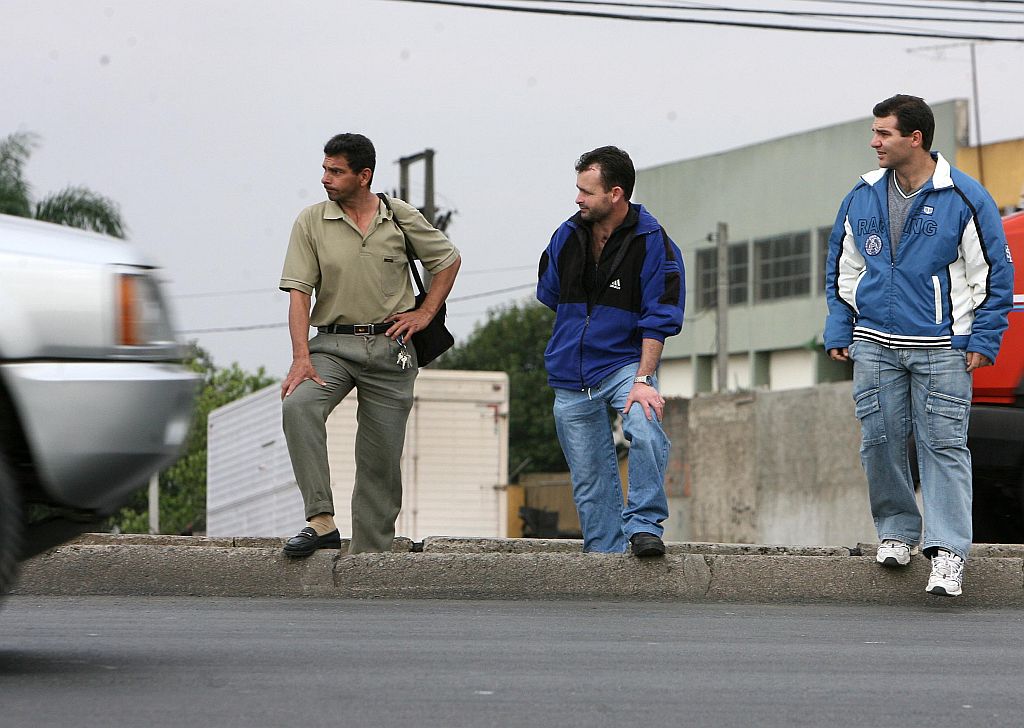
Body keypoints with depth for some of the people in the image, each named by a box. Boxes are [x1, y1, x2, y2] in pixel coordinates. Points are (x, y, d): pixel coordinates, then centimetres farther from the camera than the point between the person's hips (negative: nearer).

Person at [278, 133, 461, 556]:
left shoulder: (401, 218, 3)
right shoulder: (311, 222, 0)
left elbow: (448, 260, 17)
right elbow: (299, 293, -6)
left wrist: (424, 314, 6)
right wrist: (301, 357, -18)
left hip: (390, 347, 1)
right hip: (333, 343, -1)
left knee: (381, 458, 2)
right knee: (297, 405, -30)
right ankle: (321, 522, -32)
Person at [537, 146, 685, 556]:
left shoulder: (651, 242, -10)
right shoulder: (568, 236, 3)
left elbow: (659, 319, -14)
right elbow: (550, 295, 20)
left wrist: (643, 379, -21)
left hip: (625, 363, -4)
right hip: (571, 377, 4)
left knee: (645, 430, -32)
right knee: (589, 477, 5)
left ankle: (643, 524, -22)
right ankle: (605, 552, 15)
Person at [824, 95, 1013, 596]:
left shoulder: (963, 198, -5)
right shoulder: (862, 198, 8)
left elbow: (995, 271, -2)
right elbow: (843, 268, 18)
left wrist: (982, 339, -6)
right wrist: (839, 331, 12)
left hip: (941, 348, -4)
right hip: (875, 344, 4)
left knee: (944, 446, -7)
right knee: (880, 441, 3)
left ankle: (947, 550, -8)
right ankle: (896, 530, 21)